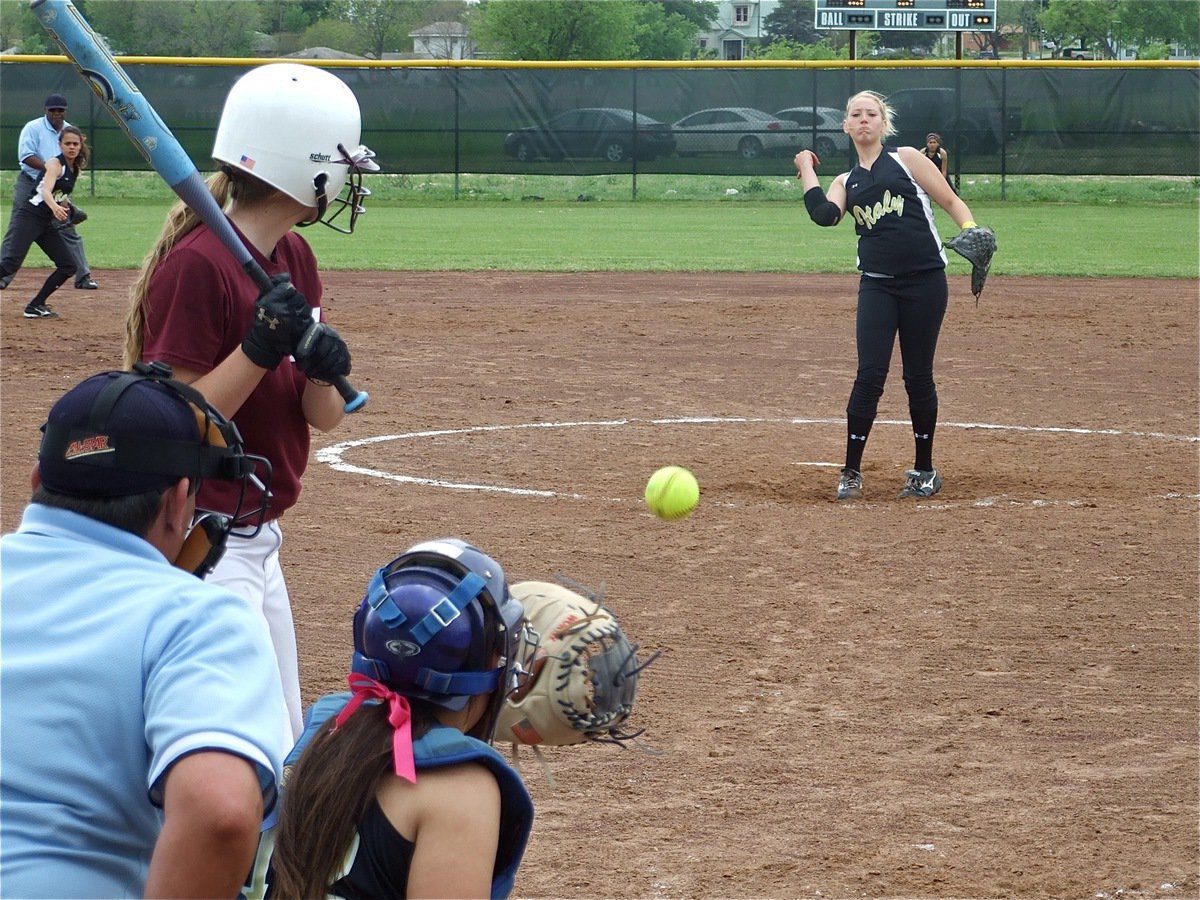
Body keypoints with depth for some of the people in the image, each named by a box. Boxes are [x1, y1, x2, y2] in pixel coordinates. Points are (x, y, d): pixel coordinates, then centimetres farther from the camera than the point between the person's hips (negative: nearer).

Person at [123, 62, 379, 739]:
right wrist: (259, 350, -29)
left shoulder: (296, 258, 7)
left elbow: (324, 416, 8)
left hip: (258, 545, 9)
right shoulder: (197, 264, -19)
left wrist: (324, 369, -13)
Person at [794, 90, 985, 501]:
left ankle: (924, 470, 18)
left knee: (918, 376, 4)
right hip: (877, 285, 2)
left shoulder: (906, 159, 5)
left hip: (924, 281, -2)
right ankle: (851, 472, 1)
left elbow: (951, 201, 3)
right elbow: (823, 215, -7)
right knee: (870, 375, -7)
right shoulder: (845, 182, 14)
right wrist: (806, 169, 4)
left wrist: (972, 232, -16)